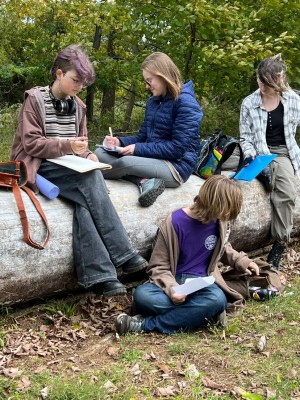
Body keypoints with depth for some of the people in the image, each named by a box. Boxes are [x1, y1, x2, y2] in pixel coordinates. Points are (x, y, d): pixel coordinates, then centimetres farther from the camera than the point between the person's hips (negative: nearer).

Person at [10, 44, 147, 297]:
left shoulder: (77, 106, 15)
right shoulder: (35, 99, -3)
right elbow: (31, 143, -11)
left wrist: (86, 154, -5)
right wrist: (68, 146, -24)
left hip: (70, 169, 5)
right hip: (40, 167, -5)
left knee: (84, 200, -30)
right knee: (91, 179, -31)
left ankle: (99, 274, -33)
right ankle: (123, 256, -30)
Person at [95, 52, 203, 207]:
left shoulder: (185, 103, -15)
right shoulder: (153, 101, 10)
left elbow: (177, 148, -20)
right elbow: (143, 136, 14)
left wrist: (138, 149, -20)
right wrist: (120, 142, -6)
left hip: (175, 167, -9)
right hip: (152, 159, 9)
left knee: (126, 162, -33)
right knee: (100, 153, -2)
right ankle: (145, 181, -23)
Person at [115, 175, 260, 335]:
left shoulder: (220, 221, 0)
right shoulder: (175, 222, -14)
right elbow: (158, 266, -9)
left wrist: (241, 261, 9)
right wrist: (171, 288, -28)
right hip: (174, 281, -3)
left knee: (218, 299, -35)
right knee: (141, 295, -35)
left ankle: (146, 324, -26)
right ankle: (203, 314, -29)